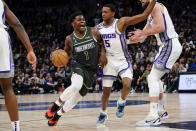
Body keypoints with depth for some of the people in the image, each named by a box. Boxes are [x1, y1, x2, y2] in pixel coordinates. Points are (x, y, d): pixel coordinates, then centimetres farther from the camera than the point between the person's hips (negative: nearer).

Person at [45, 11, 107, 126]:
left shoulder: (93, 32, -5)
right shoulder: (70, 39, -3)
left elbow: (102, 43, 10)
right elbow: (67, 52, 13)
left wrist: (103, 53, -8)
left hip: (92, 70, 2)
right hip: (78, 65, -2)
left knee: (77, 97, 2)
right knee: (76, 86, -34)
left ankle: (58, 115, 24)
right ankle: (55, 106, -13)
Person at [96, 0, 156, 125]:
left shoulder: (121, 23, -15)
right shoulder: (98, 28, -2)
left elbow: (143, 15, -20)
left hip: (123, 61, -3)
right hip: (109, 61, 3)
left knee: (127, 84, -25)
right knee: (106, 90, 6)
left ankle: (121, 102, 7)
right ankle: (103, 114, 29)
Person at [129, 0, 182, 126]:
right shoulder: (151, 14, 23)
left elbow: (161, 27, -23)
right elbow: (142, 36, 27)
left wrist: (142, 33, -14)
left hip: (170, 46, -10)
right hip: (168, 46, 10)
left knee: (153, 78, -15)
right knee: (156, 77, 20)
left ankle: (153, 117, -20)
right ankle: (161, 111, 27)